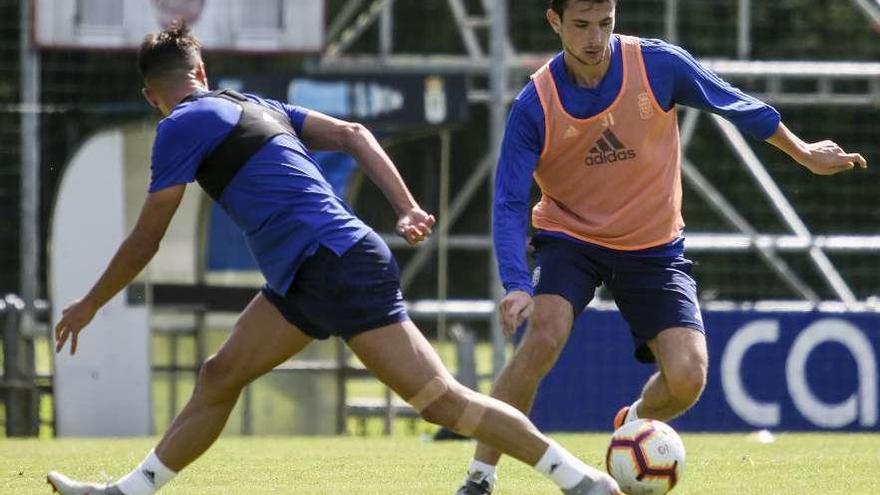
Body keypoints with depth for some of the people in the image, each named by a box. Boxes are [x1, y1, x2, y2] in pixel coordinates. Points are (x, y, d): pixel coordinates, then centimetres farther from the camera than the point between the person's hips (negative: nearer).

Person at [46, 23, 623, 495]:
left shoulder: (185, 125, -3)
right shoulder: (254, 106, 22)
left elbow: (146, 240, 0)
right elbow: (353, 135, 18)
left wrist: (88, 306, 12)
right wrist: (409, 209, 13)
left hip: (336, 265, -10)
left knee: (440, 398, -11)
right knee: (220, 377, 15)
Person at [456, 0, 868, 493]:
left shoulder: (659, 65, -15)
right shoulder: (535, 105, -18)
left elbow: (735, 105, 2)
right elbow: (510, 205, -18)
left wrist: (804, 153, 13)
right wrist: (517, 285, -33)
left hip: (654, 248, 2)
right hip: (570, 237, -1)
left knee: (687, 377, -15)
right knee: (544, 335, -30)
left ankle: (633, 425, 23)